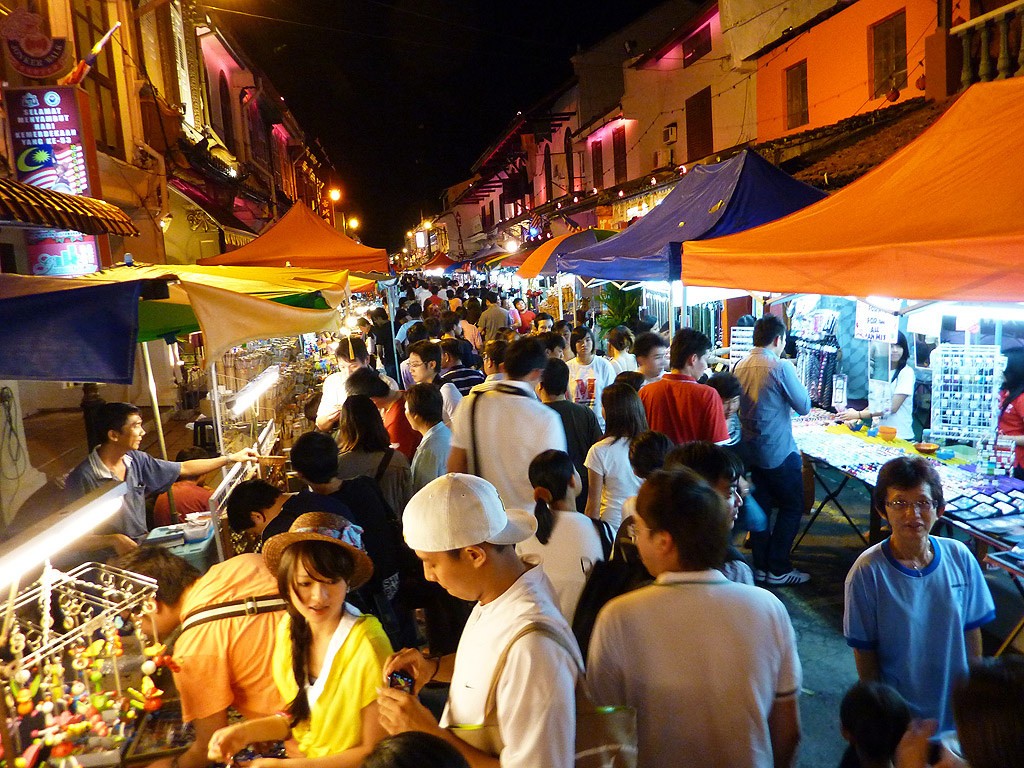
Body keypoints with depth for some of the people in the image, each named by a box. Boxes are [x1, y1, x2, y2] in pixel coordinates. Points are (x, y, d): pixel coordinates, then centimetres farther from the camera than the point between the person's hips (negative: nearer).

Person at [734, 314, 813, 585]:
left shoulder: (740, 366, 3)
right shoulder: (781, 367, -17)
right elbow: (804, 406, -10)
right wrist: (796, 383, 6)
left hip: (749, 449, 7)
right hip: (778, 451, -7)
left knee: (761, 505, 15)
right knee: (792, 507, 6)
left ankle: (760, 566, 22)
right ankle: (778, 569, 8)